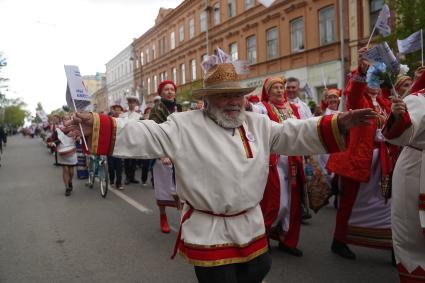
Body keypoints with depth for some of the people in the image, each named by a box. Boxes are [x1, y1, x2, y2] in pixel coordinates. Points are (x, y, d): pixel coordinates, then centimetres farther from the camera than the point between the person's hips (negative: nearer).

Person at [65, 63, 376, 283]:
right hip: (209, 233, -5)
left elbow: (295, 135, 0)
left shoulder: (258, 123, 4)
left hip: (251, 226, 5)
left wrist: (338, 124, -12)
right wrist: (96, 127, -32)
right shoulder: (185, 125, -10)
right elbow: (146, 136, -18)